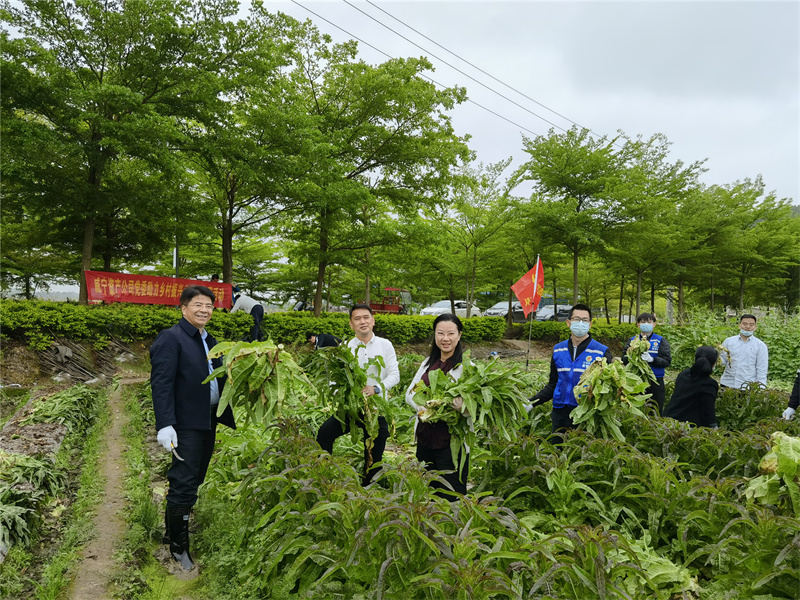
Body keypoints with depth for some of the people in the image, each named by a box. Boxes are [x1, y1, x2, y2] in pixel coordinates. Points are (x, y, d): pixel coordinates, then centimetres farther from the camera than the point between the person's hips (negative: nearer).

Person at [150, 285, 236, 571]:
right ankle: (178, 546, 13)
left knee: (193, 481, 17)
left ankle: (173, 529, 35)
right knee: (184, 485, -2)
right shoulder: (170, 338, -11)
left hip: (208, 422, 8)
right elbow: (161, 384, -17)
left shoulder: (210, 341, 15)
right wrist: (165, 426, -24)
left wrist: (227, 416, 15)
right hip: (186, 425, -8)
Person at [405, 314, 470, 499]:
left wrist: (461, 405, -36)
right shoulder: (428, 363, 11)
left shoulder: (466, 366, -8)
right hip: (425, 437, 6)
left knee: (451, 497, 0)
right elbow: (410, 393, 10)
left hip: (452, 442, -6)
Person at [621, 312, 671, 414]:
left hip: (655, 382, -2)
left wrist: (652, 359, -22)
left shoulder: (661, 341, 5)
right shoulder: (632, 340, 12)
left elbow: (667, 361, -6)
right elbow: (624, 360, 4)